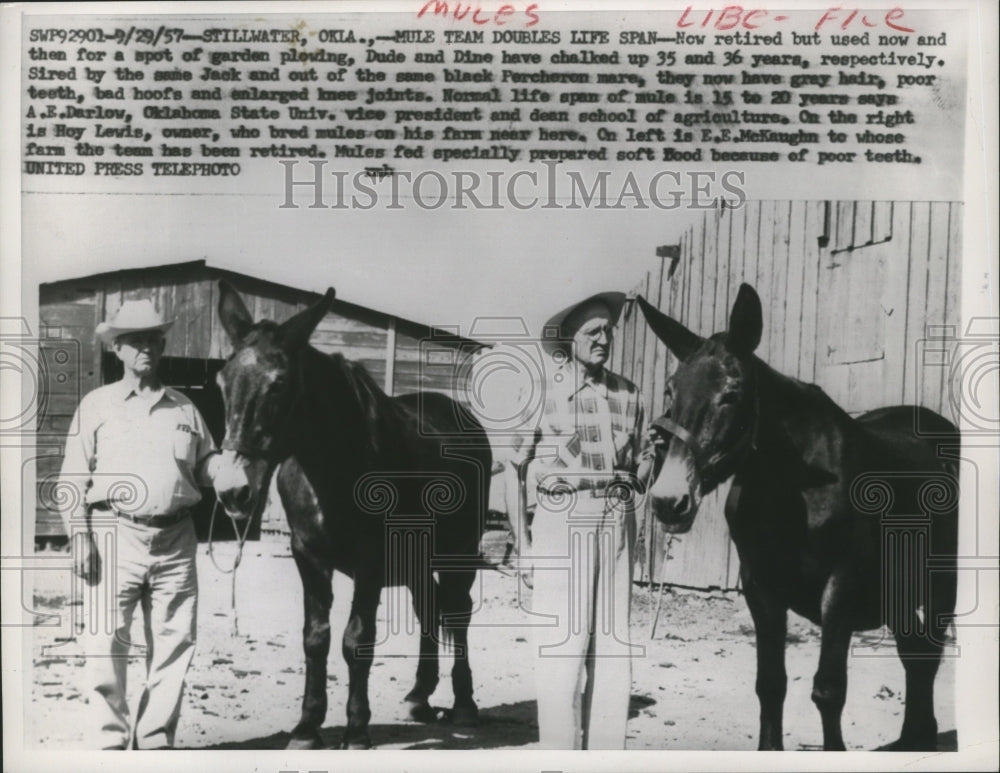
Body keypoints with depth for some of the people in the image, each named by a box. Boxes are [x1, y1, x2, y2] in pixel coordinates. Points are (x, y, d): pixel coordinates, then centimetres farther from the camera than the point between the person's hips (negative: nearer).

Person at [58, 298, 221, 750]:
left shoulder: (184, 408, 13)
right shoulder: (97, 405, 6)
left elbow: (207, 466, 14)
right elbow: (74, 477, 2)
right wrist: (79, 535, -8)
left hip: (175, 538, 3)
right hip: (114, 535, -3)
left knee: (174, 645, 6)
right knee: (106, 645, -3)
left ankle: (155, 740, 18)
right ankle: (109, 742, 8)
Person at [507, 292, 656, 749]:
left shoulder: (627, 393, 10)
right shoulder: (544, 391, -1)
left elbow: (643, 458, 18)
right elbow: (513, 463, 2)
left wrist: (639, 479, -2)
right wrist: (522, 530, -4)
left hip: (618, 520, 4)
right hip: (562, 521, -4)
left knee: (614, 641, 7)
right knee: (562, 639, -3)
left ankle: (606, 752, 17)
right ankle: (560, 753, 6)